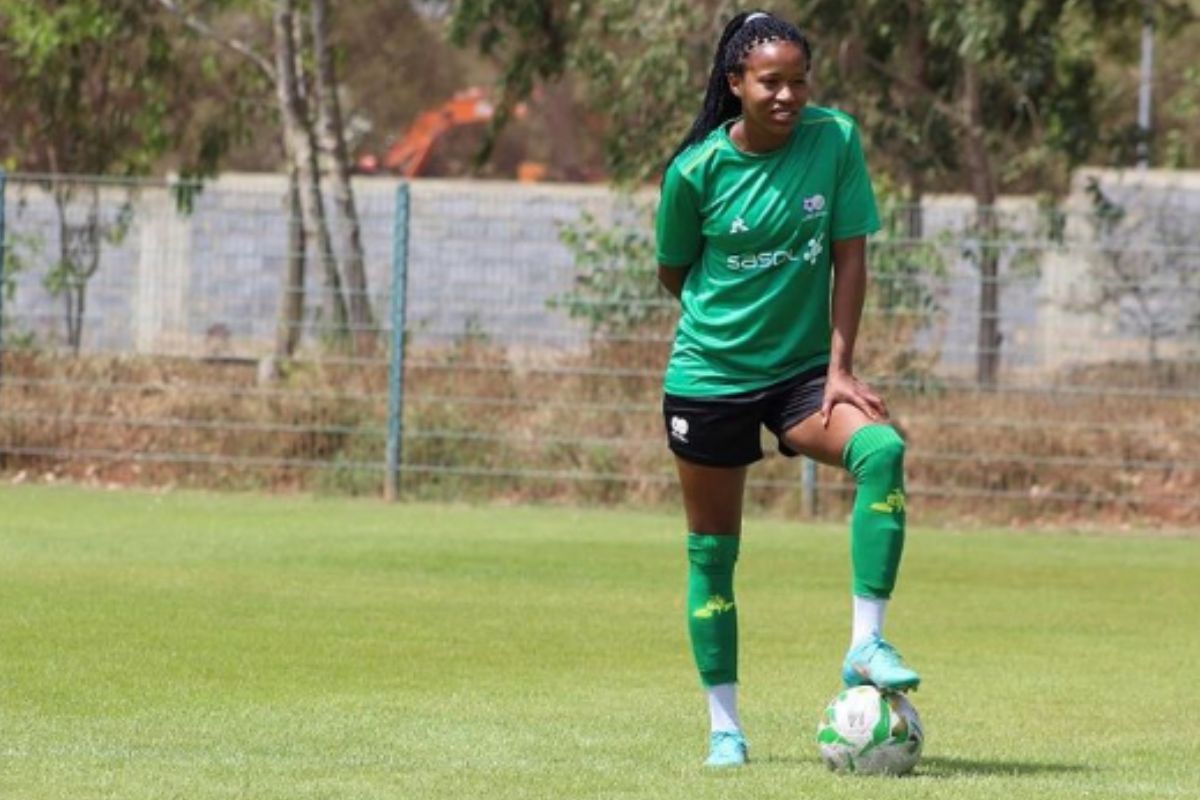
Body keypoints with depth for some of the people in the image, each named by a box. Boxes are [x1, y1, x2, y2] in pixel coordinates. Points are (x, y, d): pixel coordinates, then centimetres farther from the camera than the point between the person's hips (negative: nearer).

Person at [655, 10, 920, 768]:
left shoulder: (836, 140, -10)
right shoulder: (698, 168, -12)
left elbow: (850, 256, -7)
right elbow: (675, 272, 3)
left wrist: (840, 365, -12)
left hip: (801, 370, 1)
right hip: (708, 374, -1)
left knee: (880, 449, -28)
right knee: (712, 550, 4)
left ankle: (867, 643, -24)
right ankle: (725, 727, 16)